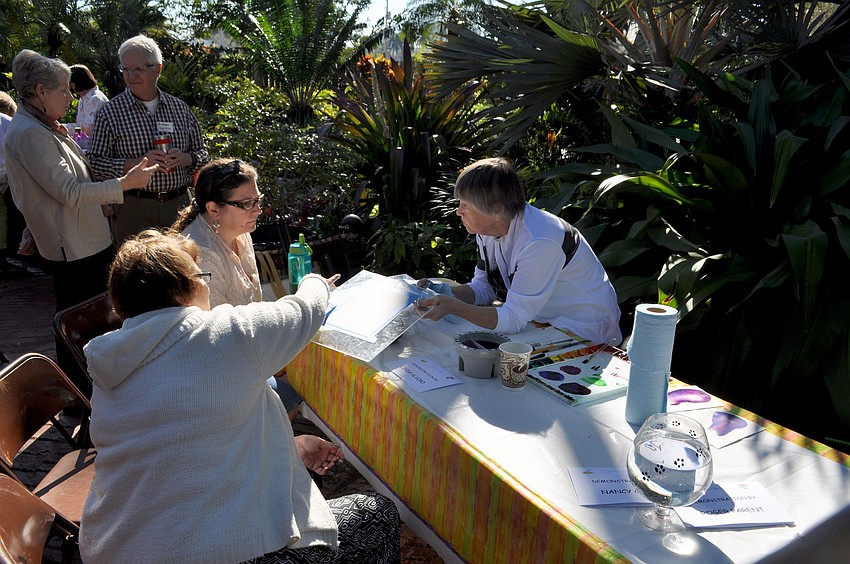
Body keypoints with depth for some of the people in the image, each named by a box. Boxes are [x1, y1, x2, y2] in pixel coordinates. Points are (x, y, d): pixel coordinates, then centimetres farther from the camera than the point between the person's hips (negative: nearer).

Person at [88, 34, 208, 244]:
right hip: (133, 210, -2)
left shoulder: (179, 108, 8)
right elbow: (95, 164, -6)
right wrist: (138, 162, -20)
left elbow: (202, 153, 12)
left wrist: (184, 159, -10)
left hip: (179, 204, 3)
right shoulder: (110, 112, -1)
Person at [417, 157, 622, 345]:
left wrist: (454, 307, -37)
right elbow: (484, 288, 5)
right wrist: (447, 292, -13)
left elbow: (514, 320, -29)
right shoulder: (487, 228, -6)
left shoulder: (539, 242, -30)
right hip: (542, 320, 7)